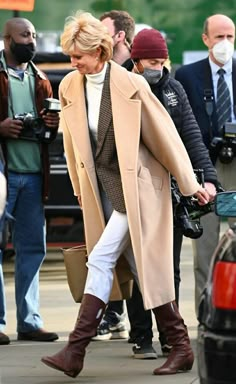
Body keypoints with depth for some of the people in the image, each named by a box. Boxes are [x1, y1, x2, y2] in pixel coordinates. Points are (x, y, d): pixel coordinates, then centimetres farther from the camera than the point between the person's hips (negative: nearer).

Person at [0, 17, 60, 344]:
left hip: (33, 173, 6)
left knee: (33, 248, 7)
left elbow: (51, 126, 25)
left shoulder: (40, 81, 18)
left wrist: (53, 125, 4)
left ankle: (29, 320, 11)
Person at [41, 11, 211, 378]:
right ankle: (180, 347, 16)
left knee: (101, 259, -14)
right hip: (101, 189, 6)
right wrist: (80, 189, 18)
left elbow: (164, 135, -7)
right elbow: (72, 141, 13)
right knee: (143, 270, 8)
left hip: (135, 186, -6)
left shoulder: (131, 85, -14)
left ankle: (75, 352, -14)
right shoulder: (69, 87, 1)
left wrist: (191, 184, -2)